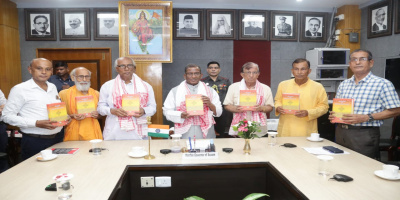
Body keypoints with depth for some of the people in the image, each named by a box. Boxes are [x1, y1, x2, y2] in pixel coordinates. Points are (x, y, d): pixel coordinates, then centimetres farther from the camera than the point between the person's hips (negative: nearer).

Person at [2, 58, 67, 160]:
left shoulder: (53, 87, 10)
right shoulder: (20, 89, -7)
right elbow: (7, 116, -10)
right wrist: (36, 123, -20)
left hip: (55, 140, 5)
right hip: (33, 142, -5)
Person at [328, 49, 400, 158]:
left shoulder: (382, 84, -4)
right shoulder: (343, 84, 12)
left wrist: (366, 117, -18)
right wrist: (333, 115, -3)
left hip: (364, 134, -5)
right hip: (340, 132, 5)